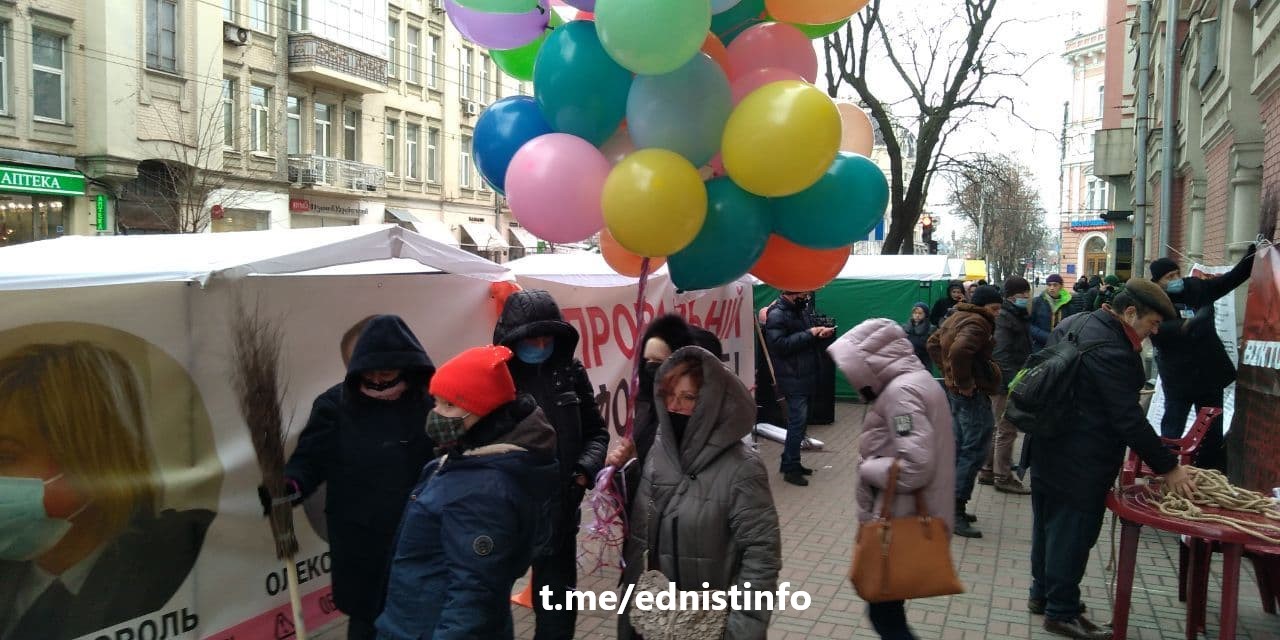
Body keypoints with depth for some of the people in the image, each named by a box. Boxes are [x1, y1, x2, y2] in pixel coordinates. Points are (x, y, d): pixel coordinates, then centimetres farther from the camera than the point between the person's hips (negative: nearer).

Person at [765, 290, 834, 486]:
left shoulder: (802, 309, 12)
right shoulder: (777, 314, -15)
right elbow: (780, 344, -25)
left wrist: (820, 334, 1)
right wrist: (809, 334, -21)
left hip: (806, 375, 9)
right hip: (793, 379, -9)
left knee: (798, 421, 14)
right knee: (798, 421, -8)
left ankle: (789, 462, 25)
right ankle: (791, 469, 0)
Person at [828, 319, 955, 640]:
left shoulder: (900, 391, -21)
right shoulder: (917, 380, 10)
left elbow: (915, 466, -29)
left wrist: (866, 468, -13)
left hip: (904, 522, -10)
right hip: (913, 517, 10)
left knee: (883, 612, -1)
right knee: (887, 605, 20)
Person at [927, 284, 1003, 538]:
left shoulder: (957, 318, 14)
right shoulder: (977, 324, -17)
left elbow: (934, 344, 24)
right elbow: (959, 350, -36)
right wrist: (964, 381, -23)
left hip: (955, 391, 11)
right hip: (973, 394, -11)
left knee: (959, 448, 16)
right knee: (973, 451, -6)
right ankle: (956, 513, -5)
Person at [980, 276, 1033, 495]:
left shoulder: (1019, 316, 16)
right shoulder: (1004, 318, -16)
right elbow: (1001, 354, -24)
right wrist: (1014, 383, -28)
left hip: (1006, 382, 10)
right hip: (1005, 384, -10)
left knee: (999, 428, 17)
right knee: (1007, 430, -3)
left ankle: (988, 471, 26)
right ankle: (1003, 477, 6)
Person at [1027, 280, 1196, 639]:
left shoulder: (1076, 324, 6)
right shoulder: (1112, 351, -25)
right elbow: (1130, 420, -24)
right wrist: (1168, 468, -16)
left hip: (1049, 448, 10)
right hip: (1080, 462, -10)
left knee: (1049, 522, 20)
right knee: (1072, 531, 1)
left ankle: (1042, 593, 34)